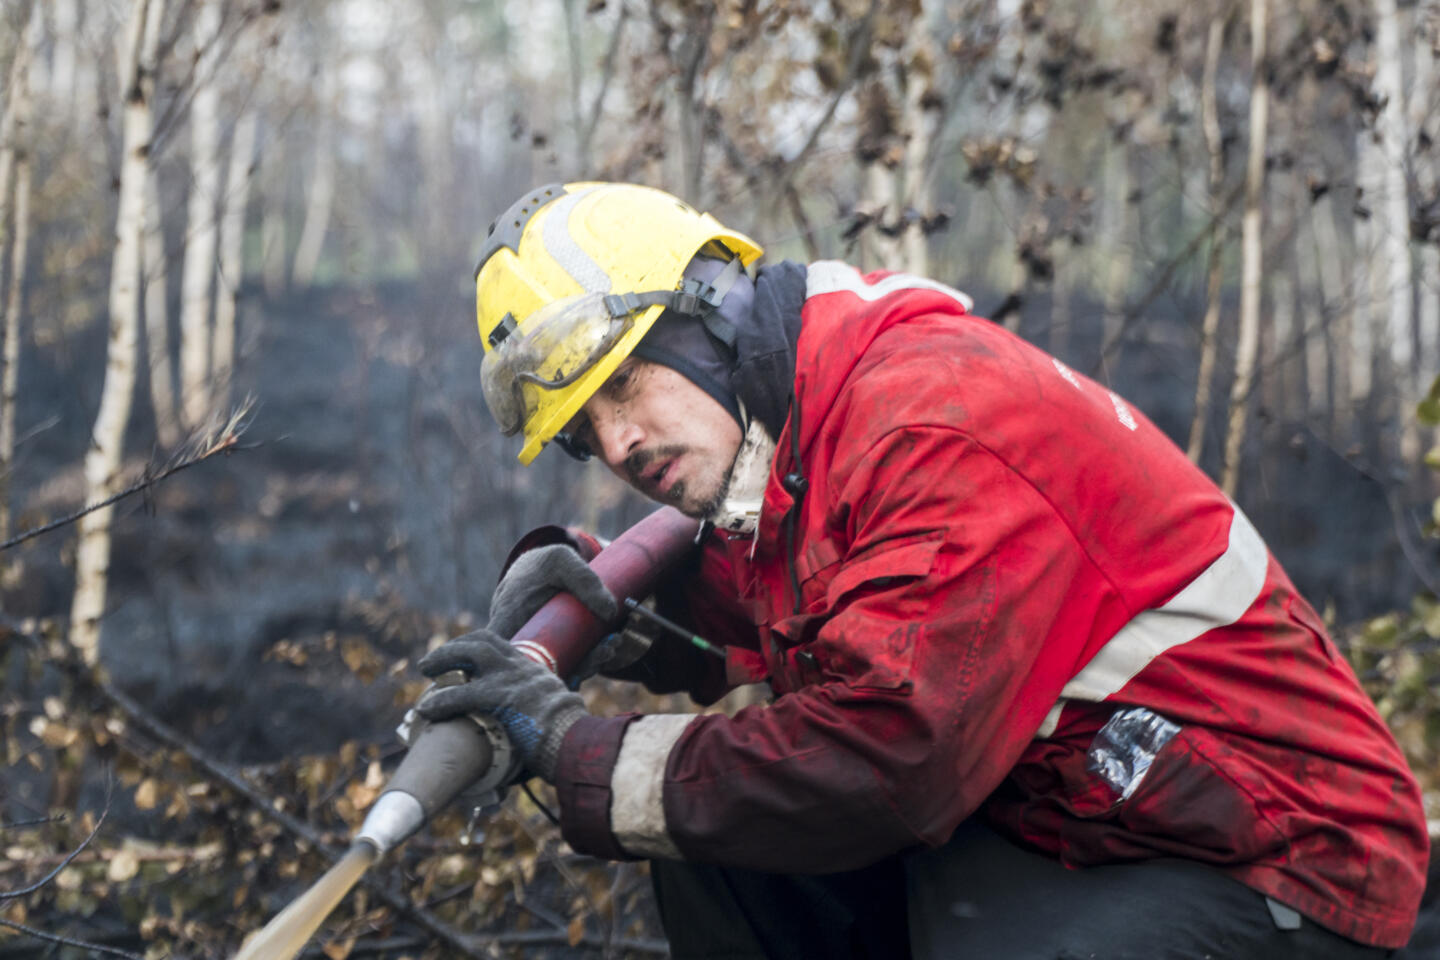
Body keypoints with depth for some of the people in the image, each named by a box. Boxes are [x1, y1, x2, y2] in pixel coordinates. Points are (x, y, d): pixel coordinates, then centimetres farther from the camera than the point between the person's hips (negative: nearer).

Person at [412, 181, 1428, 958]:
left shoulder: (935, 416, -23)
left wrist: (583, 748, -21)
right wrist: (611, 616, 0)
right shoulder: (776, 432, 6)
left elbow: (888, 756, -30)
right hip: (1043, 824, 9)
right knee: (708, 847, 4)